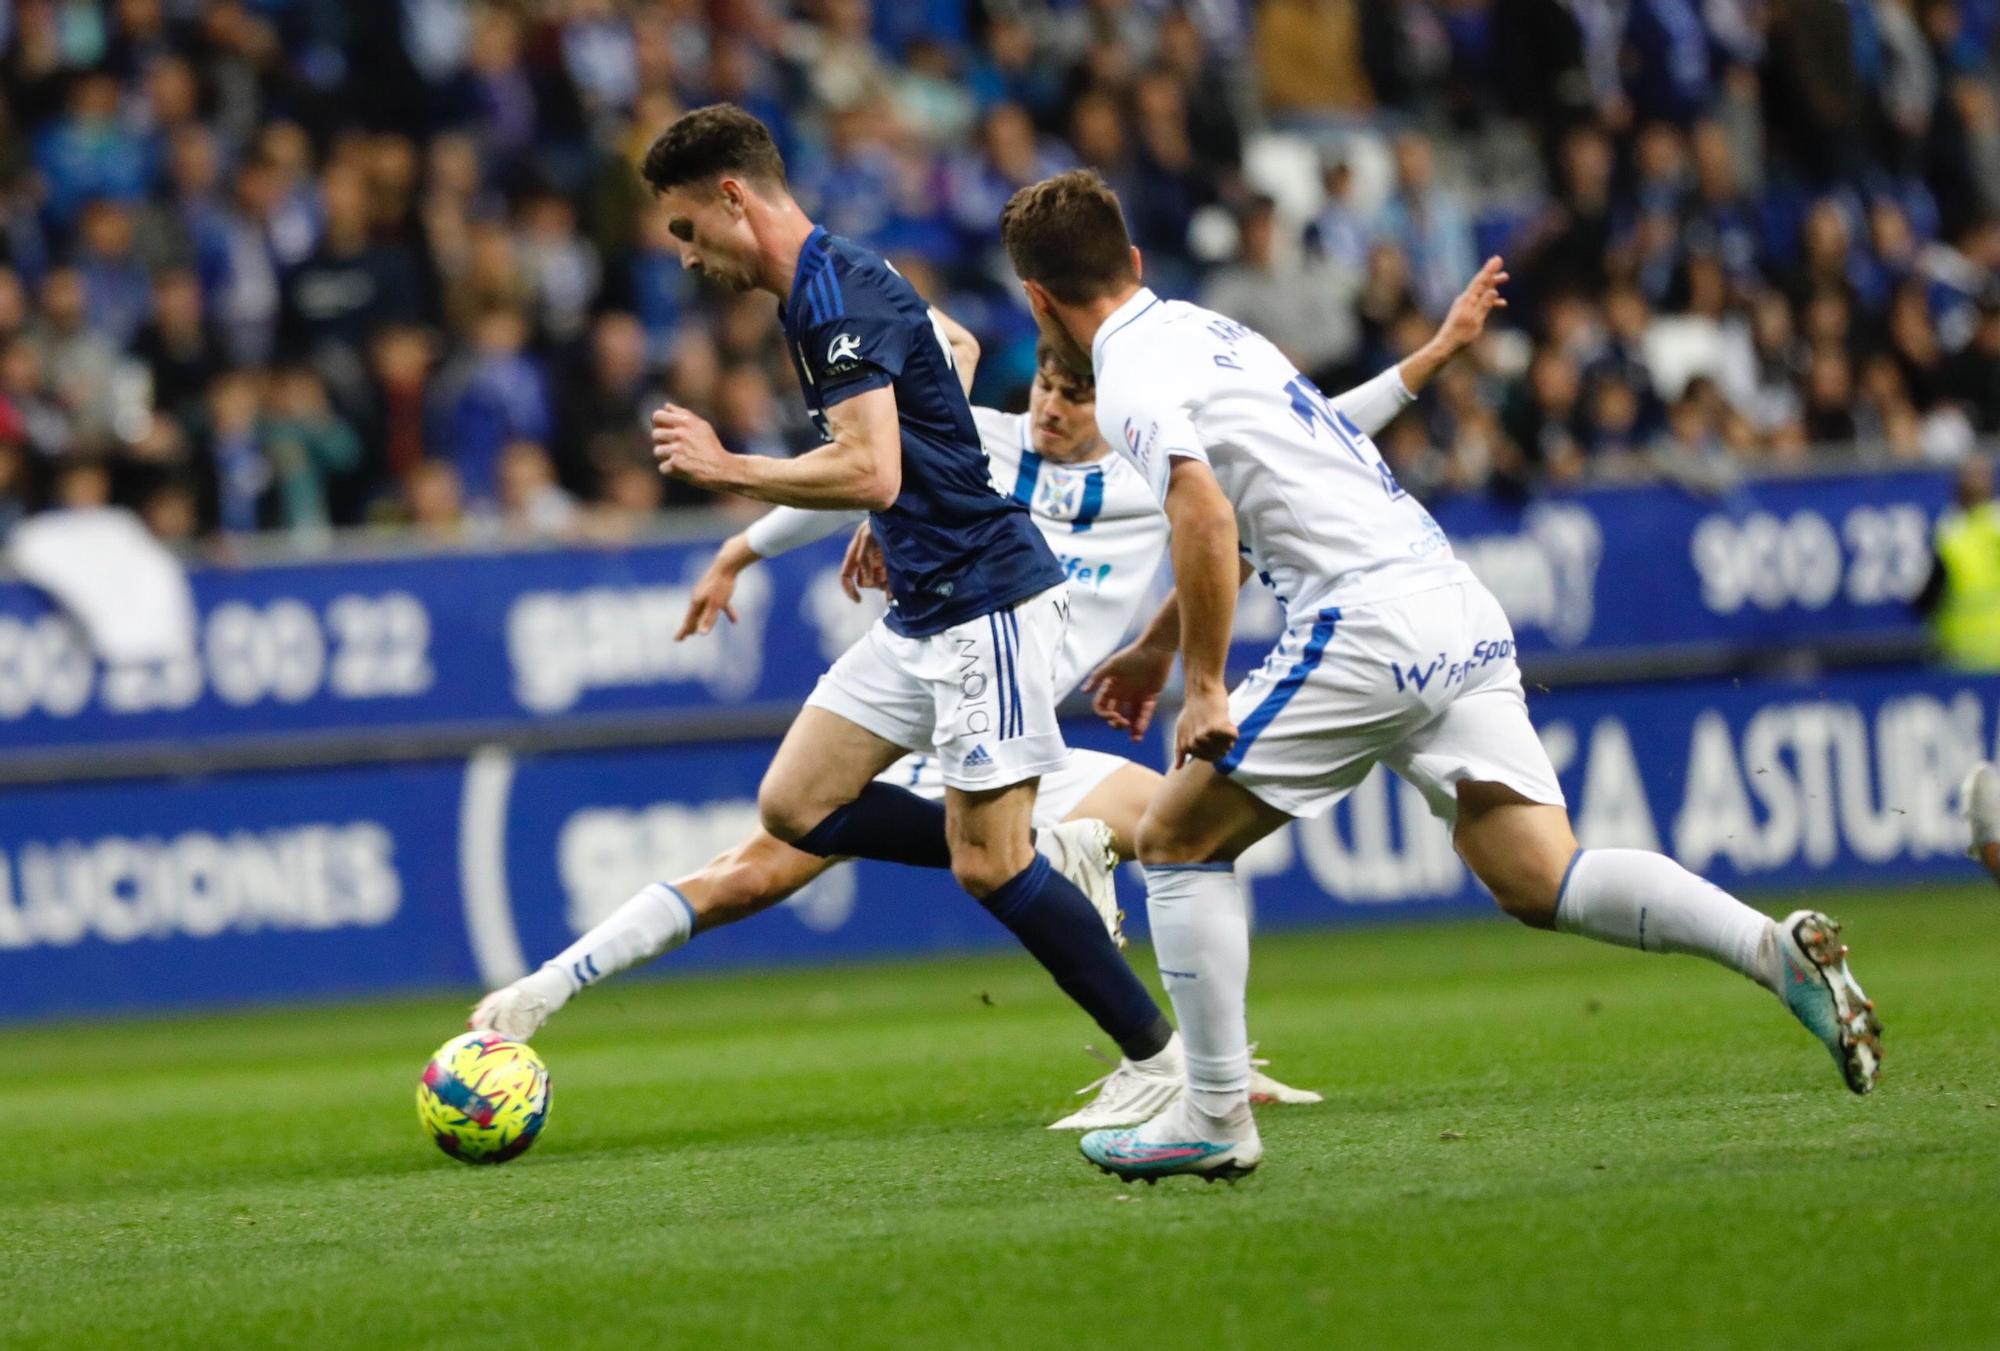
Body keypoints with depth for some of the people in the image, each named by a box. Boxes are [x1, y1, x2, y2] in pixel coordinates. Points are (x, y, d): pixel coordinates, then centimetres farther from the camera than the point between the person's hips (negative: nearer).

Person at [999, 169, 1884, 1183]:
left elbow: (1205, 516, -21)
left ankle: (1215, 1118, 4)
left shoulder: (1131, 376, -3)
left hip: (1368, 624, -8)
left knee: (1176, 837, 6)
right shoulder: (1202, 330, 25)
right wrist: (1158, 646, 45)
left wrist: (1205, 687, -14)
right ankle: (1775, 948, -18)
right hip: (1460, 612, 8)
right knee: (1540, 881, 1)